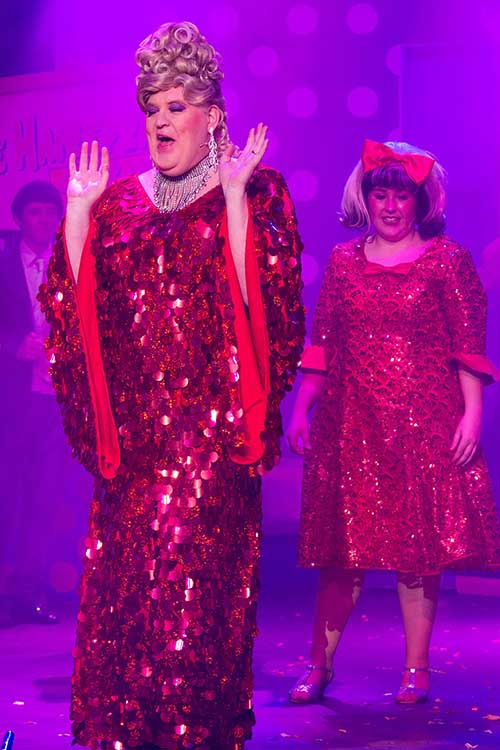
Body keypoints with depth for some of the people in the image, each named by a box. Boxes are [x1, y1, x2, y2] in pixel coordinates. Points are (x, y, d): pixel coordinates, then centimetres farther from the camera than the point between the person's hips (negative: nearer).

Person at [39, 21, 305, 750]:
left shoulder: (254, 192, 2)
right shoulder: (122, 201, 14)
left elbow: (260, 298, -13)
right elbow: (77, 302, 6)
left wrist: (233, 194, -18)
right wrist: (80, 207, 0)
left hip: (209, 422, -4)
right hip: (132, 425, 4)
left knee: (196, 579, -7)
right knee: (119, 574, 3)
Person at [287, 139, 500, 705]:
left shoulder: (447, 259, 2)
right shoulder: (344, 260, 10)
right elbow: (320, 345, 10)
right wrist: (300, 411, 4)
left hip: (425, 422, -2)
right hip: (351, 423, 2)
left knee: (420, 547, 1)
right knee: (343, 548, 4)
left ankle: (416, 671, 11)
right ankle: (318, 667, 10)